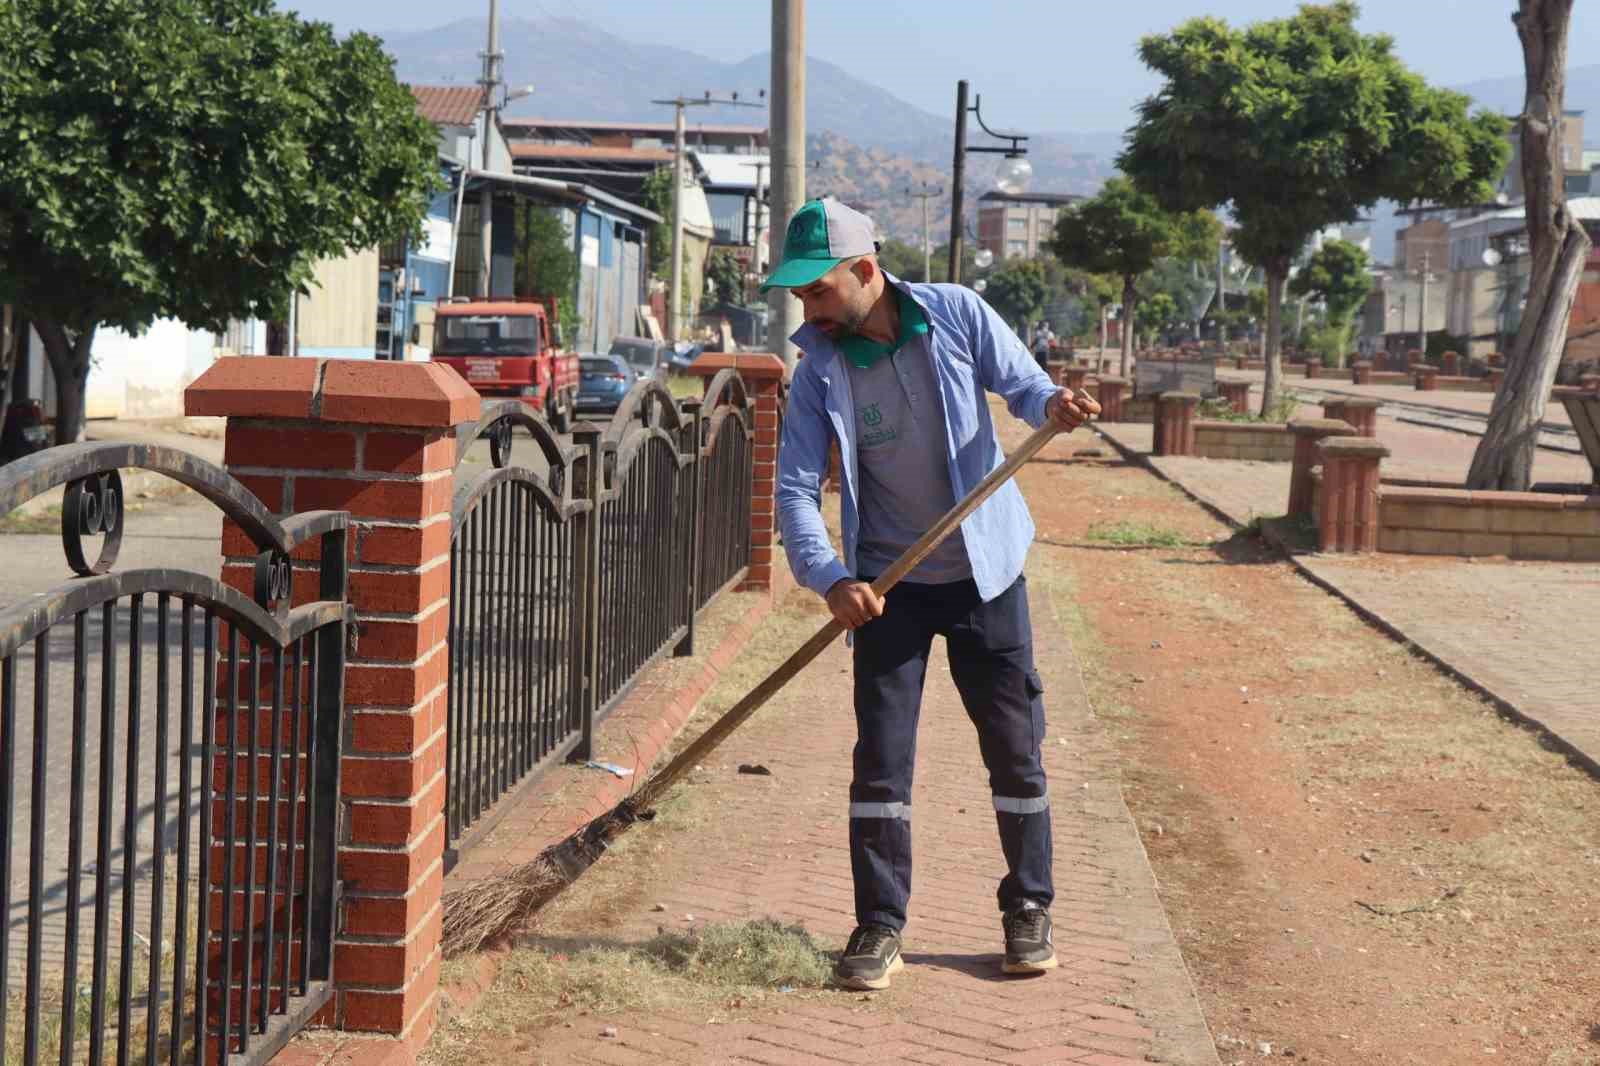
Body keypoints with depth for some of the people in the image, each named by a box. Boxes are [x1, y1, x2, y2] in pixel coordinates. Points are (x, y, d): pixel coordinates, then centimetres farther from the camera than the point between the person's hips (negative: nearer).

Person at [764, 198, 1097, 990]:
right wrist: (830, 578, -29)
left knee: (1014, 748, 6)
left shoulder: (956, 315, -10)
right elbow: (795, 489, -13)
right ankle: (880, 926, 8)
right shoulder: (819, 371, -9)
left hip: (985, 571, 0)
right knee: (880, 758, -2)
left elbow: (1021, 383, -2)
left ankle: (1029, 910, 22)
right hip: (890, 584, 0)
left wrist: (1051, 405, -27)